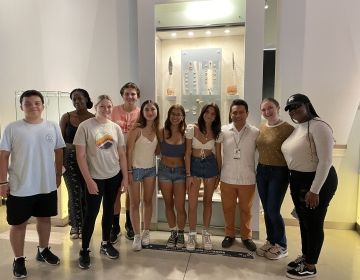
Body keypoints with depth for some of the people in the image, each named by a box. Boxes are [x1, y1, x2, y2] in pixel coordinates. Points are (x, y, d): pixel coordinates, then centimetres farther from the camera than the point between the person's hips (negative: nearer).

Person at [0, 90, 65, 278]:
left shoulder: (52, 127, -1)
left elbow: (59, 152, 6)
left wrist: (58, 175, 7)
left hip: (47, 186, 3)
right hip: (20, 187, -2)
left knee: (44, 218, 18)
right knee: (19, 224, 10)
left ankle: (43, 250, 39)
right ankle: (19, 259, 30)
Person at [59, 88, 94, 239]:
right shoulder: (66, 117, 1)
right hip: (70, 158, 0)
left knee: (86, 192, 4)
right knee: (75, 192, 0)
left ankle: (83, 225, 22)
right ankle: (75, 225, 19)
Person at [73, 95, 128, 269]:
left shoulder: (116, 127, 2)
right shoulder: (85, 126, -10)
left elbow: (122, 154, 6)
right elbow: (80, 156, -11)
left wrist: (125, 177, 4)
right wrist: (88, 180, -14)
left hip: (114, 176, 4)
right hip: (95, 178, -4)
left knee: (109, 210, 15)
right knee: (91, 213, 2)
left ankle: (105, 243, 34)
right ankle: (84, 251, 21)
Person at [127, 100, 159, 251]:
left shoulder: (157, 130, 3)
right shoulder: (136, 129, -14)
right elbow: (129, 151, -13)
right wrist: (129, 171, -14)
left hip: (151, 169, 5)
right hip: (136, 169, -5)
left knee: (148, 201, 14)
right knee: (135, 203, 5)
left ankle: (146, 232, 30)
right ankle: (137, 235, 18)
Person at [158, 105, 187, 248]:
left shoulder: (185, 133, -5)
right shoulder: (162, 132, -4)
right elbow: (157, 150, 5)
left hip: (180, 171, -1)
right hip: (164, 170, 1)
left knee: (180, 206, 0)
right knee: (168, 205, 12)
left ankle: (180, 234, 25)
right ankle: (173, 233, 32)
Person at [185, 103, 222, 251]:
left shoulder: (217, 133, 0)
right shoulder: (191, 128, -7)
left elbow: (218, 155, 7)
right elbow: (188, 153, -7)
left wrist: (219, 174, 6)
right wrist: (188, 174, -9)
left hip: (211, 165, 2)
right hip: (194, 165, -2)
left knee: (208, 201, 12)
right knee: (192, 203, -1)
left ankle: (206, 234, 28)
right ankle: (192, 235, 18)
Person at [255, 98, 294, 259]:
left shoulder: (288, 129, -13)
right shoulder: (261, 129, 6)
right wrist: (259, 168, 7)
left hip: (279, 172, -6)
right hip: (261, 171, 6)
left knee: (273, 211, 0)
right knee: (266, 210, 13)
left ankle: (281, 246, 22)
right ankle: (270, 242, 31)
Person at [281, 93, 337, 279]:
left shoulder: (318, 126, -18)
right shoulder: (296, 128, 9)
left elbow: (325, 161, -22)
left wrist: (314, 191, -22)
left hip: (318, 181, -8)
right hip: (297, 180, 8)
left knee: (314, 224, 7)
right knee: (303, 221, 20)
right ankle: (305, 257, 39)